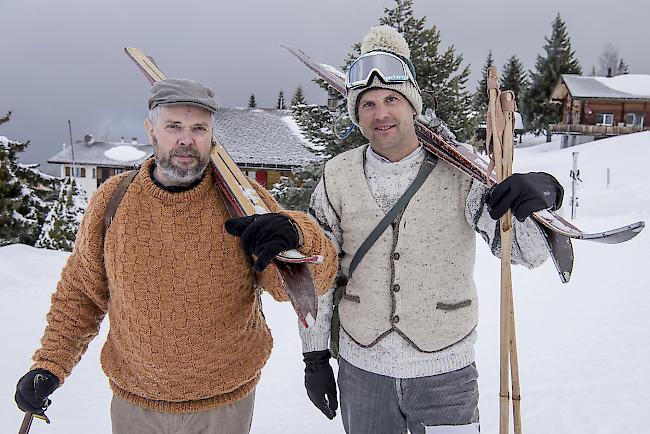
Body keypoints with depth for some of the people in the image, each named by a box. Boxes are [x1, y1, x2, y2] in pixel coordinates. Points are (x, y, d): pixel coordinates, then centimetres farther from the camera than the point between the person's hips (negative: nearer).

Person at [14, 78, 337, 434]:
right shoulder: (111, 200, -9)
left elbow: (311, 279, -20)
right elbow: (81, 291, 4)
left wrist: (296, 235, -41)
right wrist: (50, 364, -3)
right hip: (134, 403, 1)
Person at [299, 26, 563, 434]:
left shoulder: (462, 170, -9)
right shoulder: (337, 178, -4)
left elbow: (527, 252, -16)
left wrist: (541, 194, -37)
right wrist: (315, 356, 6)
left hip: (445, 374, -1)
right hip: (360, 370, 2)